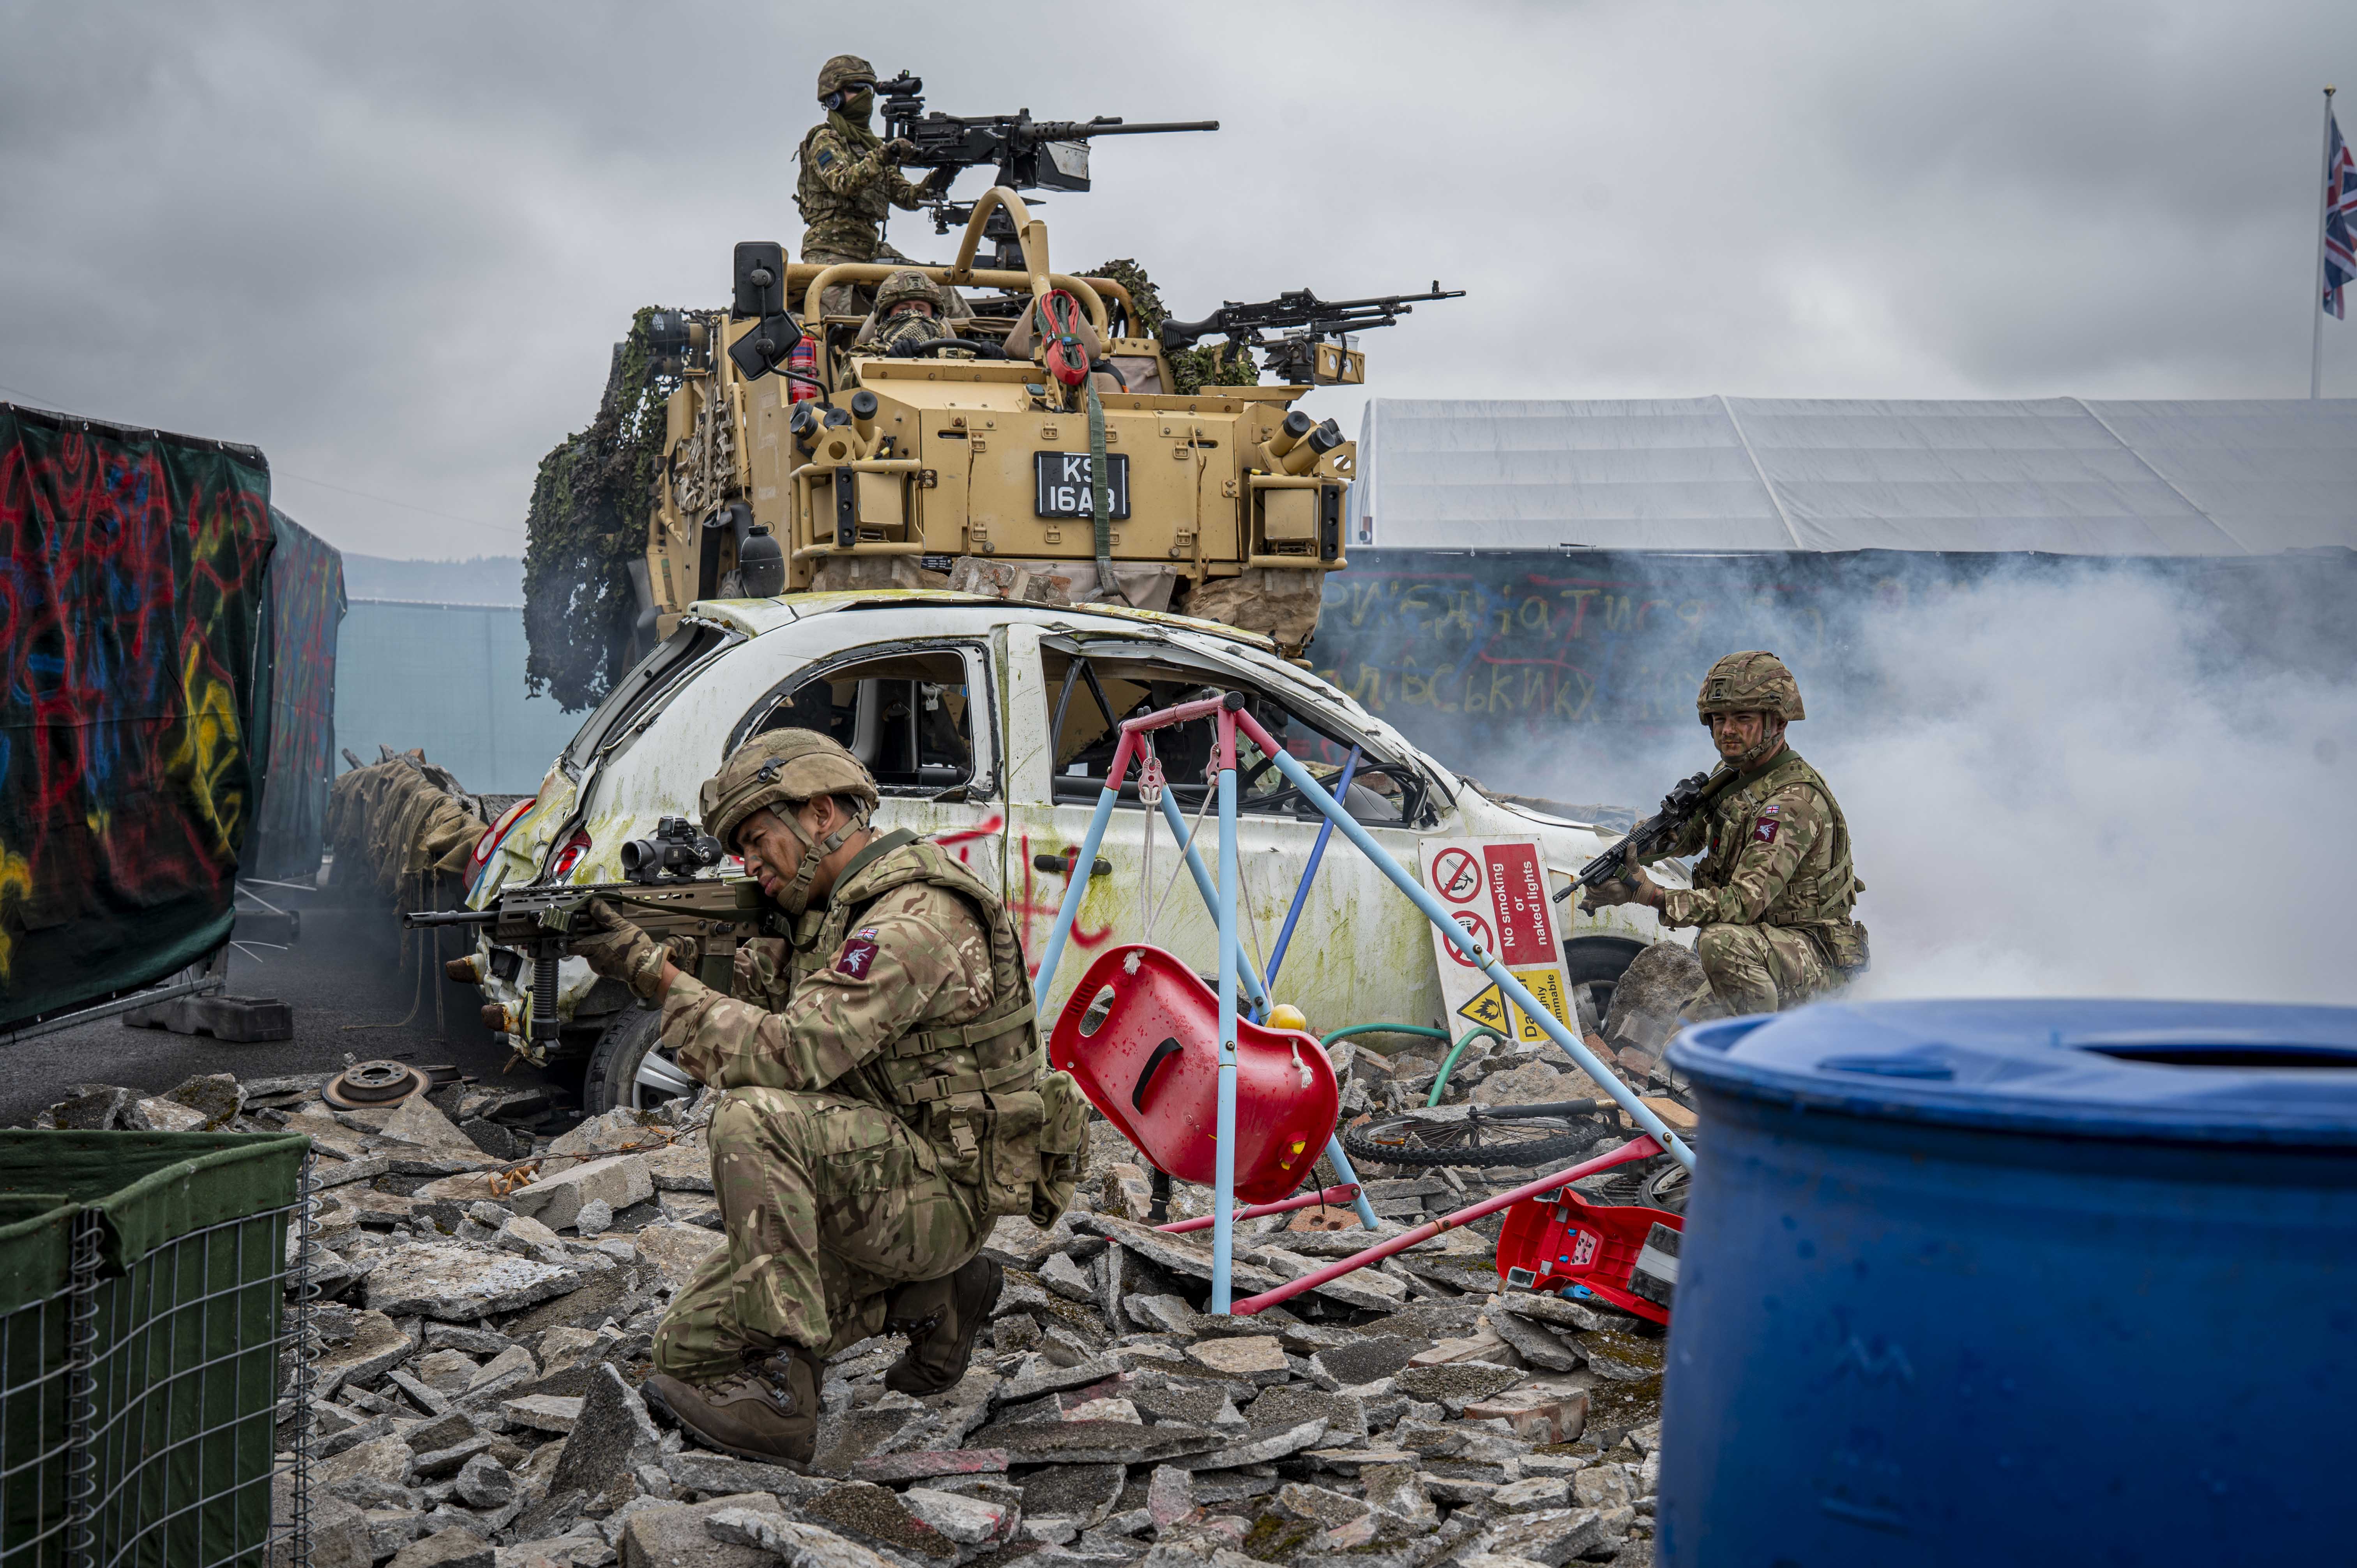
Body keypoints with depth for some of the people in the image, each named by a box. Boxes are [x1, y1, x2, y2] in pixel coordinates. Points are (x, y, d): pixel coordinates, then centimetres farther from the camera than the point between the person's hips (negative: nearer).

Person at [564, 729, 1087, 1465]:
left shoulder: (914, 922, -21)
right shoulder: (836, 914, 13)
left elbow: (792, 1055, -29)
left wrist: (655, 972, -24)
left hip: (941, 1193, -10)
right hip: (873, 1177, 10)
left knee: (754, 1120, -33)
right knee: (690, 1346, 4)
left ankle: (779, 1389, -28)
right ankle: (930, 1298, 11)